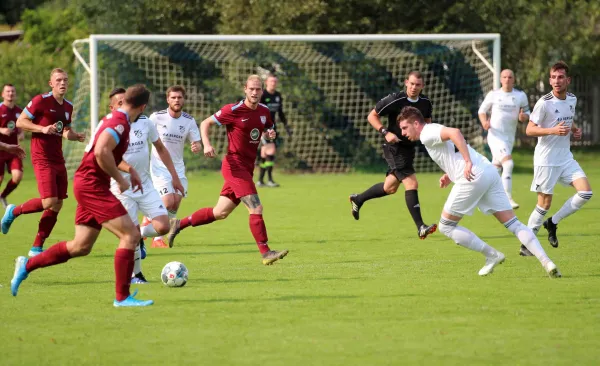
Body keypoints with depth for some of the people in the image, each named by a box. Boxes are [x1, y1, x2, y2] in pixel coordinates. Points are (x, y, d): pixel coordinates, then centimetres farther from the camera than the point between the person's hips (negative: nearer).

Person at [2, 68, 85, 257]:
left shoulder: (68, 107, 13)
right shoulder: (41, 101, -9)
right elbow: (20, 122, -8)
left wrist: (75, 136, 4)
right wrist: (43, 129, -20)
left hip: (58, 160, 8)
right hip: (42, 158, -8)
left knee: (57, 205, 4)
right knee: (49, 202, -19)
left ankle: (37, 248, 12)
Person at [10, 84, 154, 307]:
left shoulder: (115, 118, 15)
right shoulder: (120, 122, -16)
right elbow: (101, 151, -31)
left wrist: (130, 171, 23)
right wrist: (120, 179, -20)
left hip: (88, 186, 10)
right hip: (93, 186, -10)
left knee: (80, 247, 14)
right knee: (130, 235, -13)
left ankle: (27, 265, 22)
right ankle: (122, 297, -11)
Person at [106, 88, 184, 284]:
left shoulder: (144, 122, 0)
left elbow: (161, 149, 14)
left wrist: (174, 177, 12)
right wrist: (129, 169, -47)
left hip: (146, 185, 4)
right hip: (122, 188, -4)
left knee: (163, 227, -9)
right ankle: (136, 275, 14)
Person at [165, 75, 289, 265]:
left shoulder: (264, 111, 7)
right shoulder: (233, 110, -12)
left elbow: (267, 130, 25)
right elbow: (205, 123, -4)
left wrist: (270, 135, 0)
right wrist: (207, 144, -20)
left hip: (247, 168, 8)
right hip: (235, 165, -8)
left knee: (220, 212, 13)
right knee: (256, 208, -16)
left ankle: (179, 224, 26)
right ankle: (266, 253, -12)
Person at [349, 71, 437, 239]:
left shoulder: (425, 103, 0)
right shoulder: (395, 100, -17)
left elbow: (427, 121, 19)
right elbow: (372, 116, -8)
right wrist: (386, 132, -21)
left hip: (409, 148, 8)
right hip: (395, 148, -8)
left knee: (390, 188, 19)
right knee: (411, 183, -19)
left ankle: (357, 200, 42)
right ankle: (420, 227, -20)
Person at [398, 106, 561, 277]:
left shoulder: (427, 134, -1)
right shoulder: (435, 132, 29)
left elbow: (454, 132, -20)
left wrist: (468, 162, -25)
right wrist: (449, 176, 20)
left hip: (474, 178, -9)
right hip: (489, 172, 9)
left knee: (446, 226, 6)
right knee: (514, 224, 4)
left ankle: (491, 255, 3)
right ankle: (546, 261, -10)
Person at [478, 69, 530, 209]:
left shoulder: (521, 96, 3)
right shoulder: (493, 95, -1)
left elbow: (527, 114, 9)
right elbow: (482, 110, 9)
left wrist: (523, 117, -15)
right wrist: (484, 122, -11)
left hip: (509, 137, 4)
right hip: (495, 136, -4)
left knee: (496, 168, 17)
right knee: (508, 163, -23)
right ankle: (508, 199, -24)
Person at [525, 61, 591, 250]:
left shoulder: (572, 99, 6)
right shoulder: (544, 103, -15)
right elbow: (529, 130, -15)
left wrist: (574, 130, 4)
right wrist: (553, 130, -28)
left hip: (566, 158, 6)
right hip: (546, 160, -6)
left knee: (586, 193, -8)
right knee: (544, 203, -2)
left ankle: (552, 223, 9)